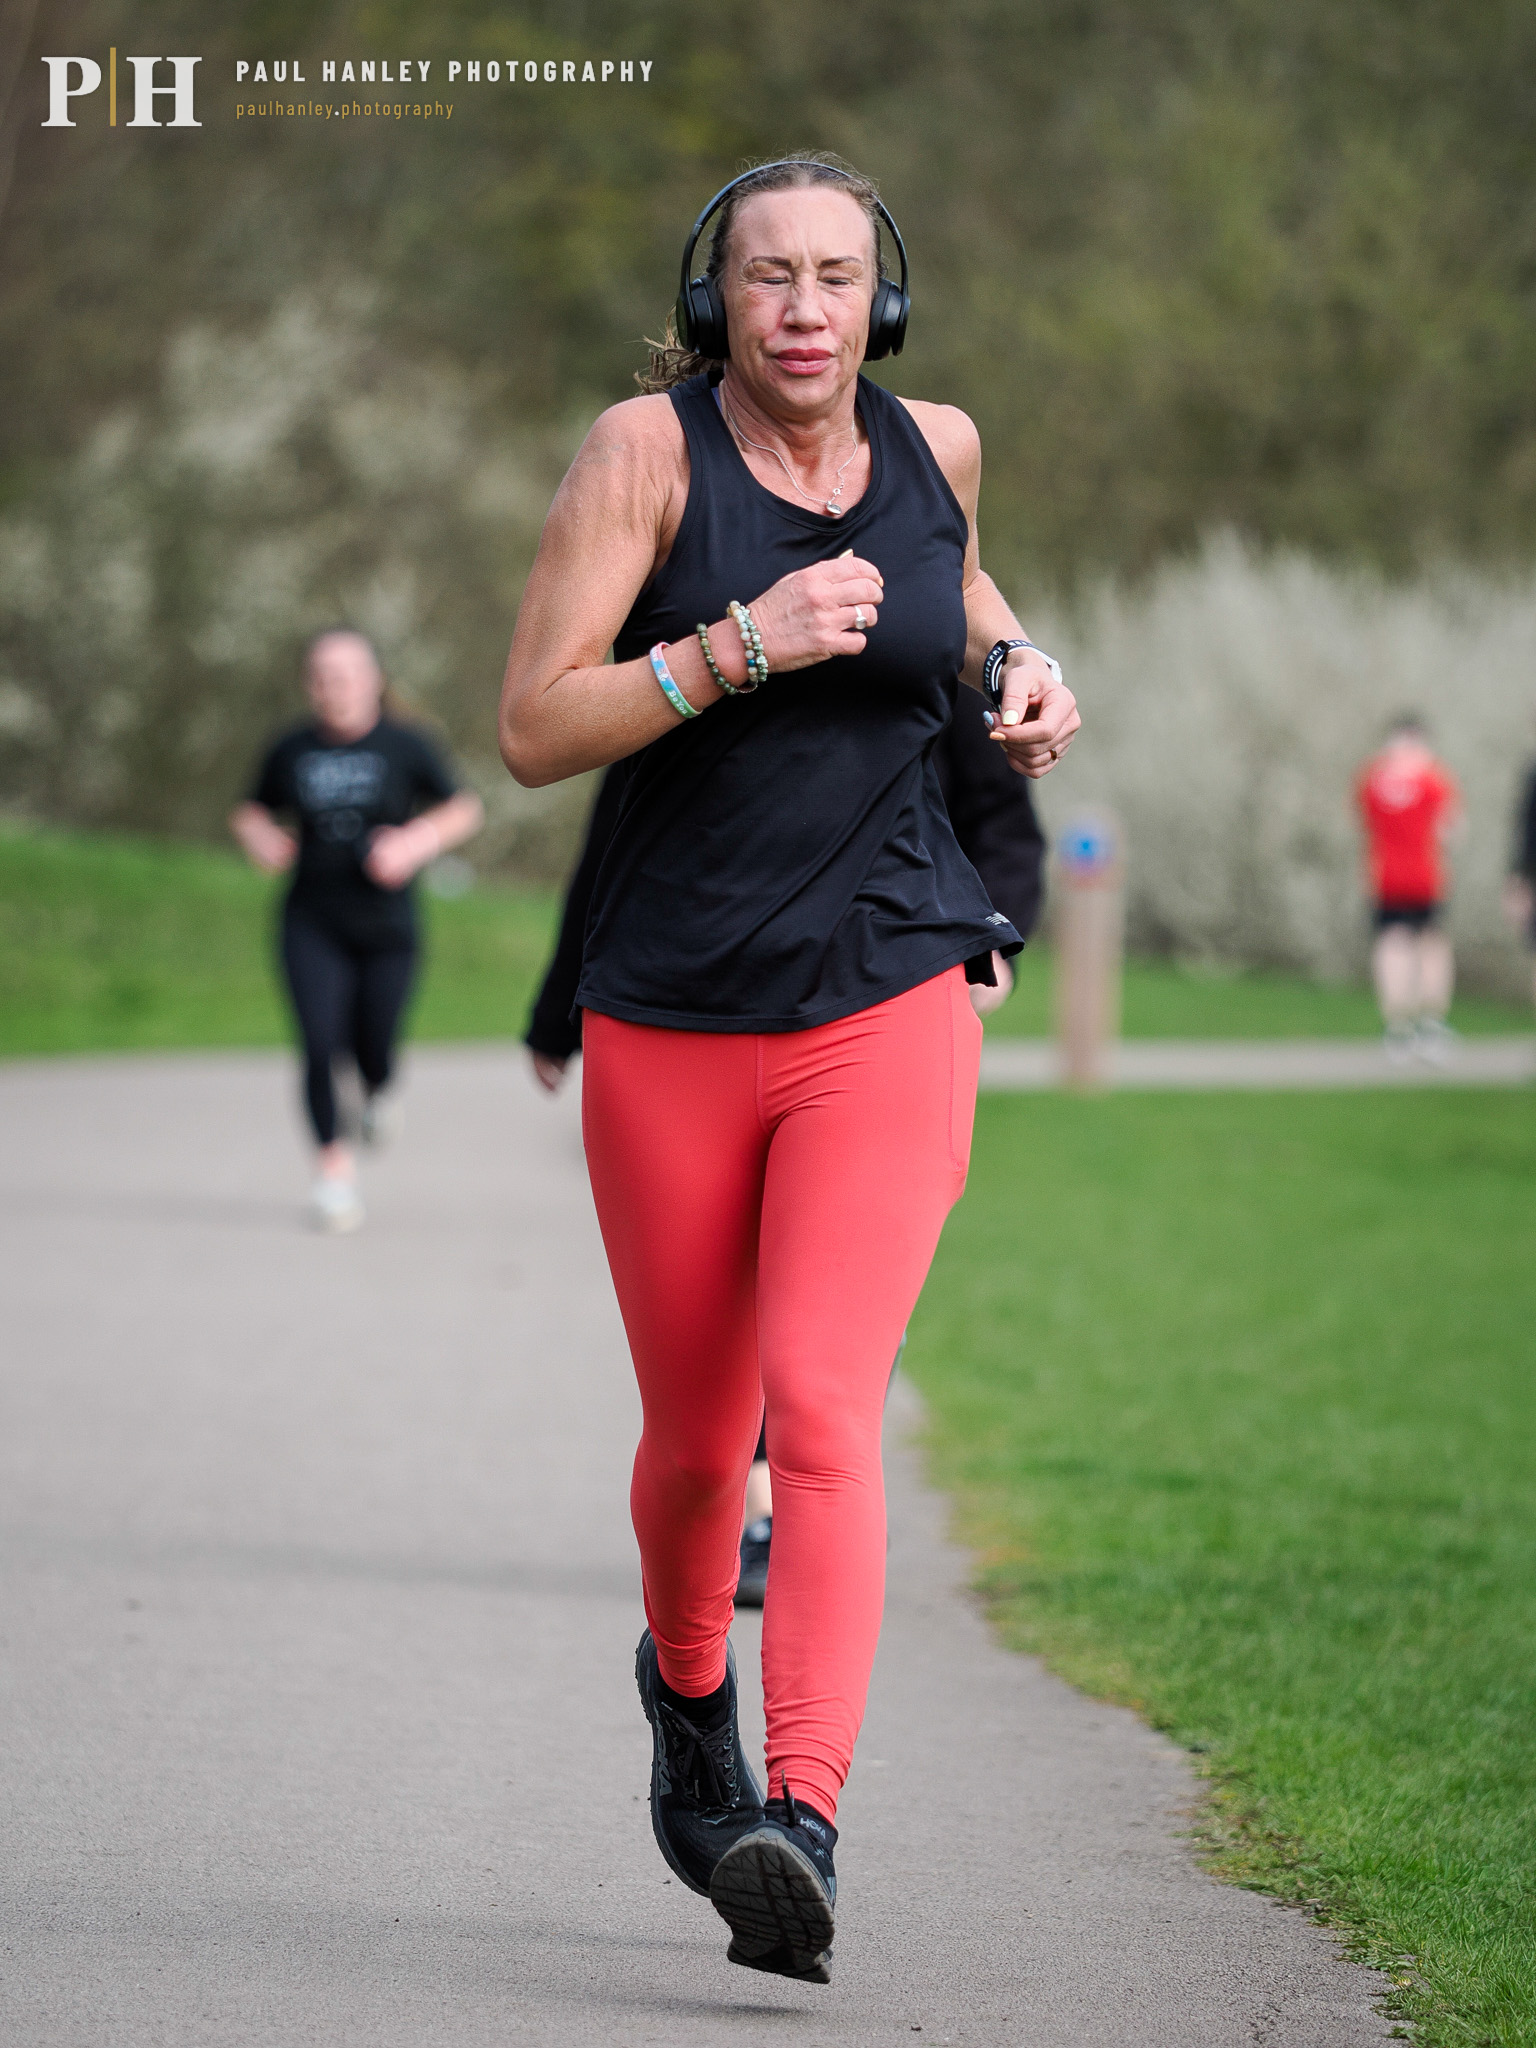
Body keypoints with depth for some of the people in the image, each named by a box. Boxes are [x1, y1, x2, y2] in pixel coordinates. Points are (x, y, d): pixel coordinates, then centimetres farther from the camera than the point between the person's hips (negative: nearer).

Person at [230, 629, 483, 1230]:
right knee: (320, 1045, -14)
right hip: (313, 926, 0)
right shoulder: (291, 751, 1)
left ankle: (376, 1092, 42)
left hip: (385, 926, 0)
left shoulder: (404, 746, -4)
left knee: (373, 1051, 3)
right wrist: (259, 837, -6)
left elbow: (464, 809, 3)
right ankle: (333, 1166, -1)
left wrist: (417, 841, -14)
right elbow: (252, 812, 16)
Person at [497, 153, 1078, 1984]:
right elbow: (532, 730, -13)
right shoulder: (646, 449, -7)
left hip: (886, 1020, 0)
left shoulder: (934, 446, 4)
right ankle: (686, 1689, 46)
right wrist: (742, 647, -23)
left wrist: (1018, 666, 10)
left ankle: (799, 1829, -27)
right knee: (695, 1441, 13)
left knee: (822, 1413, -19)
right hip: (670, 1030, 0)